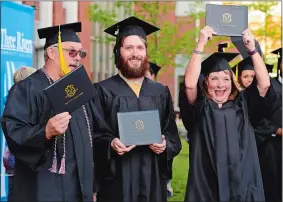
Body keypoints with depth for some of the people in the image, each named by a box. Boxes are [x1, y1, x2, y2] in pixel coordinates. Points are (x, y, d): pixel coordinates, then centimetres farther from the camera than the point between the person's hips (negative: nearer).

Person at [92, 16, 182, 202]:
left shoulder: (161, 92, 11)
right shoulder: (103, 91, 1)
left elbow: (173, 136, 9)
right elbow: (94, 135, -4)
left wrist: (165, 145, -11)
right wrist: (110, 144, -22)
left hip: (153, 181, 3)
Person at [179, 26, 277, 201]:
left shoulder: (242, 103, 7)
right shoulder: (199, 107, 0)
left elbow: (265, 83, -6)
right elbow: (189, 84, -18)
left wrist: (252, 48, -10)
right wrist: (201, 44, -19)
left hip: (242, 186, 2)